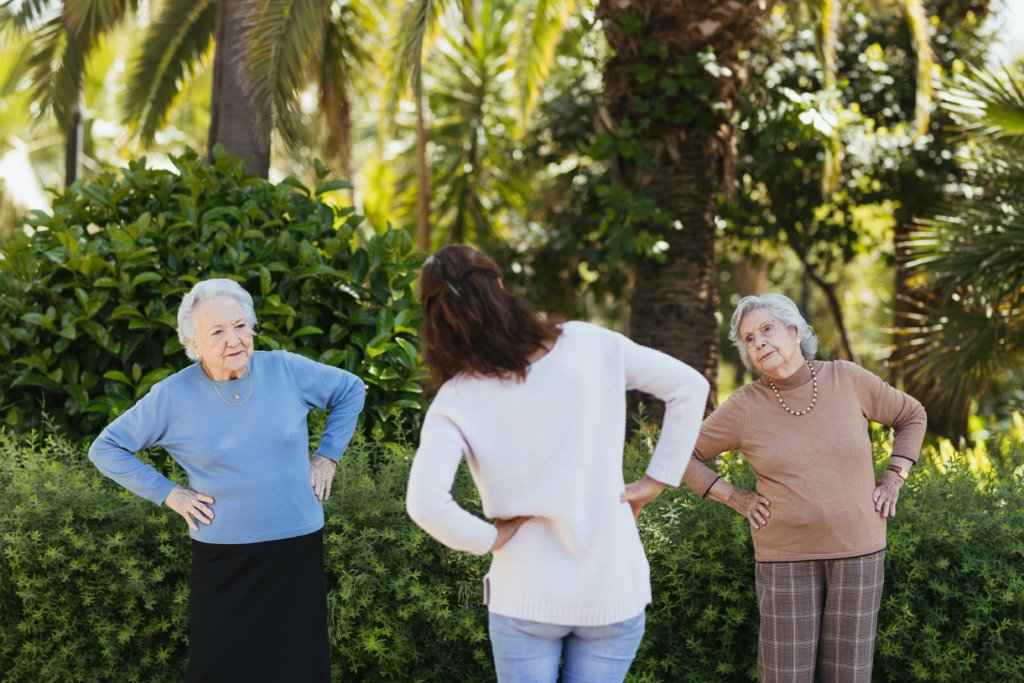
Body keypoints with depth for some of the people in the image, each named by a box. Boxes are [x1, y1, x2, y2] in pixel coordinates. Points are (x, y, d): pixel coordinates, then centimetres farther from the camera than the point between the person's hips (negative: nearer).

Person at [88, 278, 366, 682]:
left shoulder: (287, 370, -5)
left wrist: (327, 456, 7)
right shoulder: (172, 396, -8)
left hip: (298, 547, 2)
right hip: (223, 558, -1)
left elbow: (352, 391, 13)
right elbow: (106, 449, 2)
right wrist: (168, 493, -5)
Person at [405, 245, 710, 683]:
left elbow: (424, 503, -24)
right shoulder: (588, 346, -7)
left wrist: (490, 538, -7)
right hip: (616, 590, 2)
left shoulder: (456, 401, -11)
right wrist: (656, 481, 3)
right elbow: (688, 386, -1)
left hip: (525, 599, -1)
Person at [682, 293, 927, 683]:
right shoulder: (745, 406, -6)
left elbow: (911, 416, 12)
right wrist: (737, 499, -4)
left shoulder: (847, 380, -3)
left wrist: (893, 481, 2)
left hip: (857, 551, 1)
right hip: (787, 558, -1)